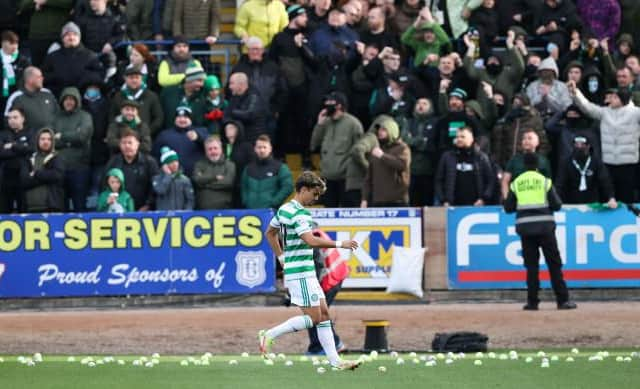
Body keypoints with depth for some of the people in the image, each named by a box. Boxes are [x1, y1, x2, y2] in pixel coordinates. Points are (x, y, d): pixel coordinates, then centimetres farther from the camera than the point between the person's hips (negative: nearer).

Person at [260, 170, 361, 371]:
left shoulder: (284, 209, 12)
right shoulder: (298, 214, -18)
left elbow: (270, 233, 25)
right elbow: (311, 241, -27)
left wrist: (282, 258, 27)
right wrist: (340, 244, -19)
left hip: (306, 273, 10)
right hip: (300, 273, -10)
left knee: (324, 313, 7)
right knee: (313, 318, -8)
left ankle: (334, 360, 6)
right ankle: (269, 335, -3)